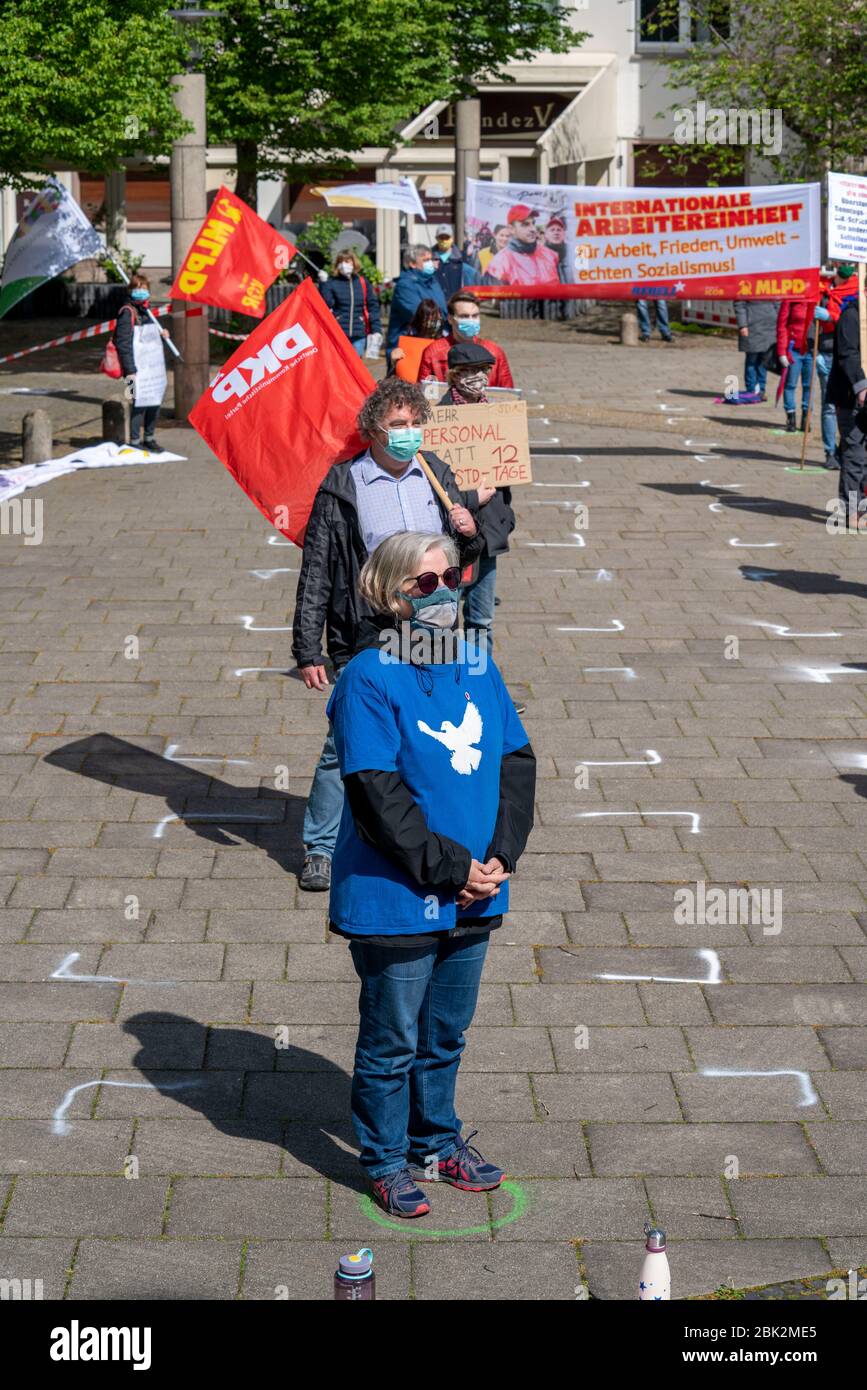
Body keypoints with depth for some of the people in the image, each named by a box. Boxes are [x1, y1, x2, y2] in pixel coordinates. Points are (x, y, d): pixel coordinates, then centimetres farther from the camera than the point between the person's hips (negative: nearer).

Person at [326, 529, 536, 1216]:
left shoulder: (478, 669, 5)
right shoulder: (369, 679, -14)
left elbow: (518, 763, 6)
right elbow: (377, 796, -18)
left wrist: (500, 857, -7)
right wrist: (451, 868, -18)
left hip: (474, 898, 6)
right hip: (396, 900, -6)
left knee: (446, 1036, 21)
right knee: (391, 1043, 9)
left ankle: (437, 1142, 40)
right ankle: (387, 1161, 27)